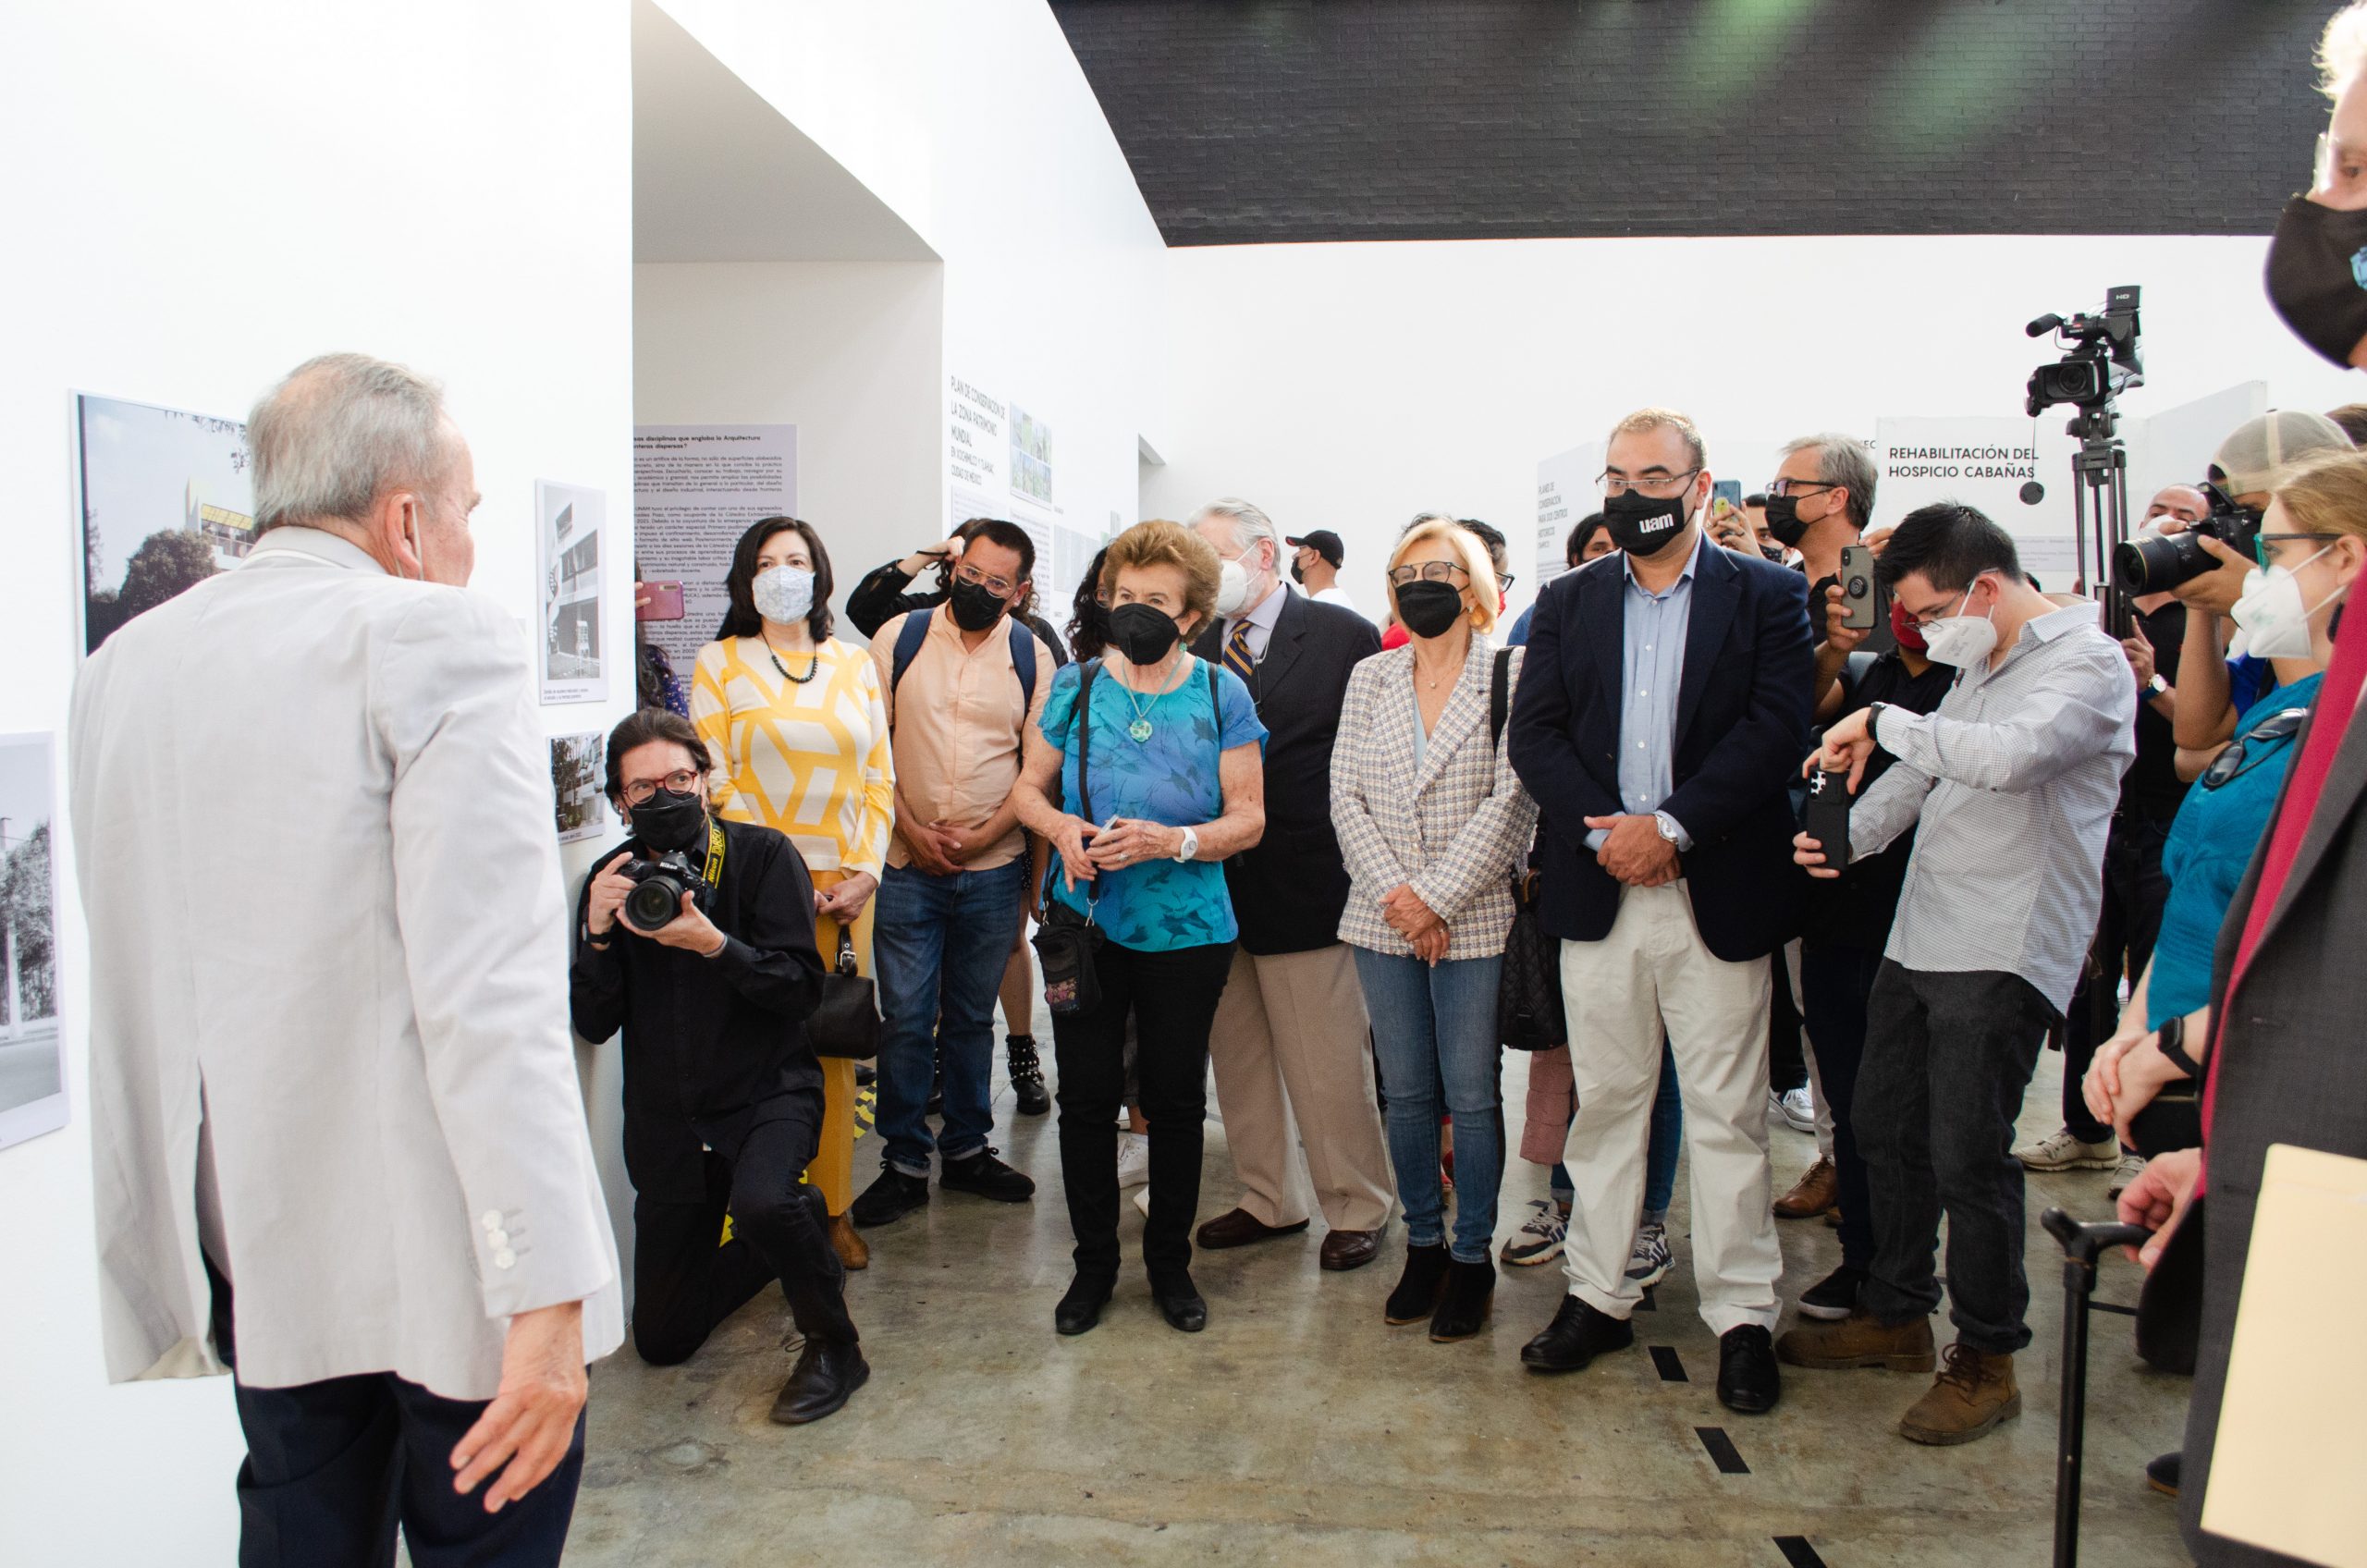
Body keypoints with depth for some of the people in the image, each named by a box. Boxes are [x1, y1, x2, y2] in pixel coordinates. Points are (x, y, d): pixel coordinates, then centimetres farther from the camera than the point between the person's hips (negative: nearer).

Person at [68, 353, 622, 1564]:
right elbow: (489, 992, -22)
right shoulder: (438, 639, -14)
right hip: (438, 1255, -6)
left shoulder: (120, 666, 7)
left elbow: (117, 991, 11)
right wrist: (547, 1296, -21)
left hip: (256, 1245, 7)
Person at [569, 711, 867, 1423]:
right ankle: (797, 1228, 32)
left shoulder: (763, 855, -8)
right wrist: (597, 935, -18)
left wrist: (713, 944, -28)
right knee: (662, 1339, 8)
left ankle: (834, 1344, -10)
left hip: (768, 1090, -4)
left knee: (760, 1201, -38)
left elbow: (802, 987, -14)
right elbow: (594, 1025, -2)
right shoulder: (612, 879, 1)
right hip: (667, 1116, 4)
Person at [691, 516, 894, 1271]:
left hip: (844, 887, 3)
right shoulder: (720, 662, 5)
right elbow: (714, 785, -1)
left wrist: (863, 872, -2)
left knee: (836, 1052, 4)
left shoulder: (856, 664, 13)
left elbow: (879, 781, 11)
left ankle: (833, 1210, 14)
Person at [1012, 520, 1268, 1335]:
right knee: (1087, 1097, 7)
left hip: (1185, 930, -1)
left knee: (1176, 1099, 10)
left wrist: (1172, 842, -22)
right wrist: (1061, 828, -13)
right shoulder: (1075, 686, 1)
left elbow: (1249, 815, -5)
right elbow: (1028, 787, 9)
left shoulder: (1221, 695, -3)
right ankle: (1094, 1261, 26)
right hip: (1087, 924, 1)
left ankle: (1170, 1260, 29)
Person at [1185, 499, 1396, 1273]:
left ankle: (1357, 1209, 22)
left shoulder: (1344, 636, -5)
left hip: (1306, 883, -5)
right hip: (1216, 884, 6)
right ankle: (1270, 1201, 31)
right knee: (1238, 1058, 15)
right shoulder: (1198, 648, 10)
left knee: (1329, 1064, 4)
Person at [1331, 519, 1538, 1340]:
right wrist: (1393, 892, -8)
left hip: (1474, 923, -3)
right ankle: (1423, 1244, 25)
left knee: (1473, 1096, 3)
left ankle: (1472, 1257, 17)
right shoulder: (1369, 679, 10)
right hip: (1383, 923, 4)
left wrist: (1436, 897, -14)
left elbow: (1513, 802, -10)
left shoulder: (1512, 676, -3)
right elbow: (1345, 795, 5)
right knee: (1406, 1094, 11)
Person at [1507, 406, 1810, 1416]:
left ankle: (1741, 1316, 16)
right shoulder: (1569, 603, 12)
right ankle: (1597, 1295, 23)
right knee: (1603, 1100, 11)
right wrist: (1602, 832, -12)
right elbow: (1533, 732, 2)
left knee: (1728, 1112, 4)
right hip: (1598, 889, 3)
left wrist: (1672, 825, -17)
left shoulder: (1768, 596, 3)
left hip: (1719, 890, -2)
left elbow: (1777, 728, -9)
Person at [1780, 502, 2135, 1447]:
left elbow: (2012, 756, -29)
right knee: (1883, 1128, 15)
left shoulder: (2088, 662, -10)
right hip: (1919, 940, 9)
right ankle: (1896, 1315, 31)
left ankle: (1987, 1361, 13)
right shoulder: (1978, 668, 18)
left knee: (1967, 1155, -5)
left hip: (2002, 957, -9)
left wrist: (1883, 722, -20)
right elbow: (1922, 772, 17)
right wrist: (1846, 834, -1)